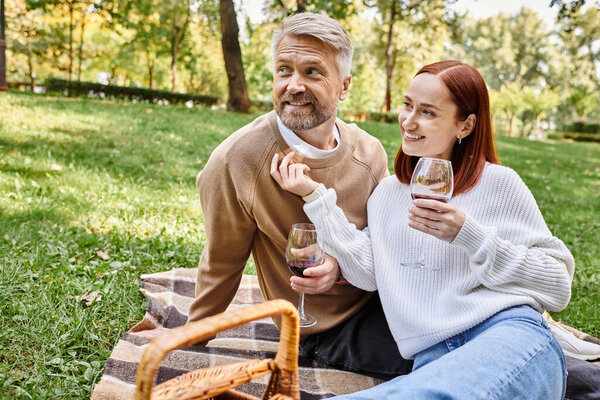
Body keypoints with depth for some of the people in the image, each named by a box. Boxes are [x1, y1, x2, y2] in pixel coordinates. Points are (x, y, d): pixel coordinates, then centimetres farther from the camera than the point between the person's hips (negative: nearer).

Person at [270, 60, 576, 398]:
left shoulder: (497, 183, 6)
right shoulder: (388, 192, 19)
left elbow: (558, 284, 3)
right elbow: (368, 272, 7)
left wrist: (470, 237, -10)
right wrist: (315, 196, 7)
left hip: (510, 335, -3)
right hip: (432, 360, 4)